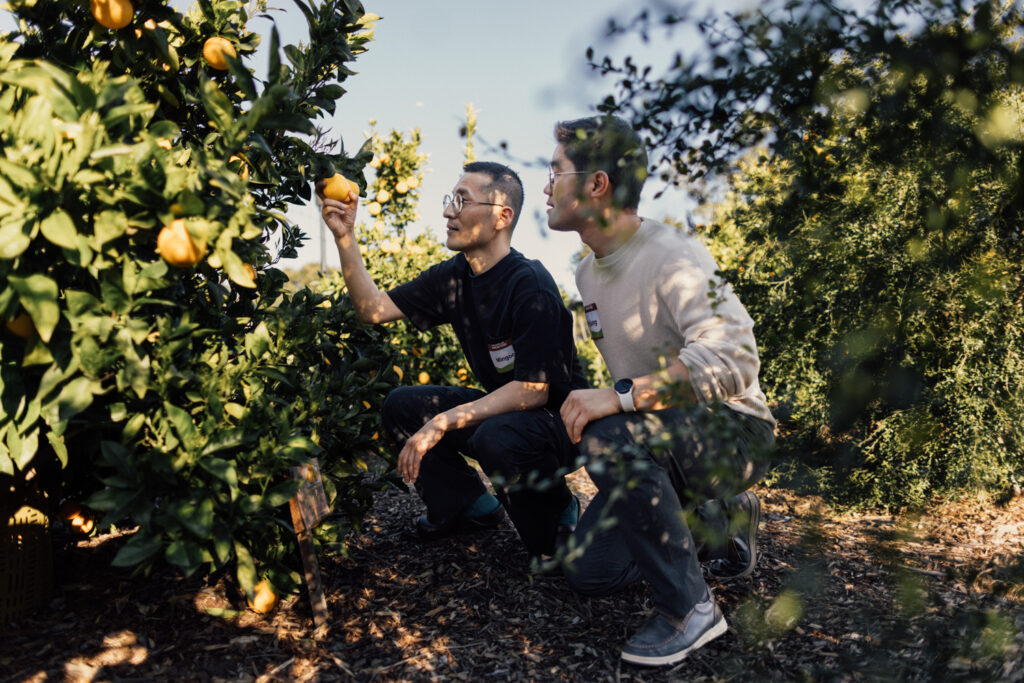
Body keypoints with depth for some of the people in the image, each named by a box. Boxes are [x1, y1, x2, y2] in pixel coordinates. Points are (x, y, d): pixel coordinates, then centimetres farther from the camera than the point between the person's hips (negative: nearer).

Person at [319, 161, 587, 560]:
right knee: (401, 406, 0)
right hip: (501, 407, 8)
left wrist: (444, 422, -30)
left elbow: (534, 390, -27)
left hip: (557, 419, -8)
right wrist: (345, 237, -9)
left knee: (496, 438, -38)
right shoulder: (452, 277, -1)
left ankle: (560, 513, -5)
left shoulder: (530, 286, -24)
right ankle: (474, 507, 14)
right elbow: (373, 309, 1)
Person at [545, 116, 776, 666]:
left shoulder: (672, 255, -20)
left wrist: (622, 397, -39)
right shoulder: (587, 272, 9)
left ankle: (690, 607, -20)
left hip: (734, 431, -8)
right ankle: (723, 517, 20)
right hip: (659, 436, 8)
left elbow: (732, 358, -34)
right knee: (589, 572, 0)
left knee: (609, 438, -37)